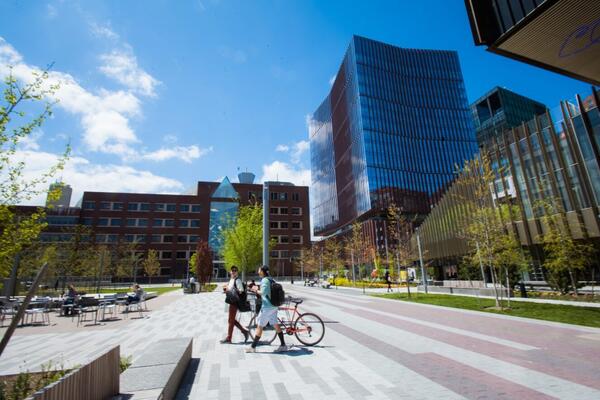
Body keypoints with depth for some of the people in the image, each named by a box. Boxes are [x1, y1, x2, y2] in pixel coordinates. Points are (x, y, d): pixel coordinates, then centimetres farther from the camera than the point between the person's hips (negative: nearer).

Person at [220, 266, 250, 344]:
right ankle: (244, 331, 24)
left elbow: (241, 290, -22)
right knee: (232, 320, 15)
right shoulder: (231, 280, 14)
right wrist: (226, 289, 6)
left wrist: (229, 289, -26)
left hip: (235, 302, -9)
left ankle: (228, 338, 13)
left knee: (230, 320, 0)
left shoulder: (237, 280, -14)